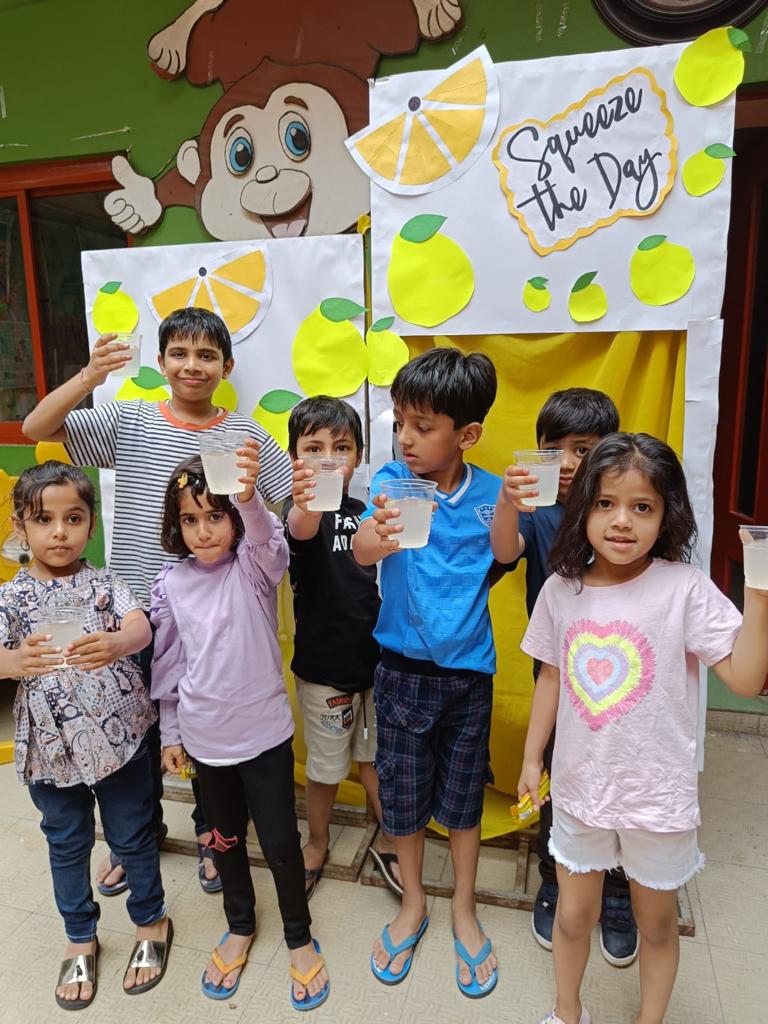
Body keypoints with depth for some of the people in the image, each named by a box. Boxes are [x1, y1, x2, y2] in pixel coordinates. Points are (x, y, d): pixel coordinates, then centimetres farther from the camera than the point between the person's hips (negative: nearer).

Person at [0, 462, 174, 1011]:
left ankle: (151, 921, 41)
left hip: (119, 736, -1)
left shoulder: (105, 584, -6)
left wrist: (115, 643, -47)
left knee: (133, 837, 16)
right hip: (51, 745, 2)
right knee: (67, 845, 20)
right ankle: (81, 938, 44)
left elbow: (141, 626, -23)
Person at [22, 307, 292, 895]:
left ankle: (213, 833, 41)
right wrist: (89, 378, -22)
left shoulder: (245, 435, -4)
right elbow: (37, 429, -8)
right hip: (138, 609, 1)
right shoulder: (129, 420, -2)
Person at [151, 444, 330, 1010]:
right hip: (205, 738, 3)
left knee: (280, 841, 9)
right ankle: (241, 926, 47)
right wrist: (170, 733, 11)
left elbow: (267, 538, -38)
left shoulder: (255, 566, -13)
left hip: (264, 731, -3)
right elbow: (168, 664, 5)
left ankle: (300, 936, 36)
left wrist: (249, 496, -59)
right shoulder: (171, 584, -4)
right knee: (225, 837, 22)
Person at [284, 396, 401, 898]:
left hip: (373, 658, 4)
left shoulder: (366, 512, 1)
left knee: (377, 756, 19)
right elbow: (300, 531, -43)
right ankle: (318, 844, 40)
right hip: (323, 665, -4)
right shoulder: (302, 508, -16)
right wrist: (304, 505, -64)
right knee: (326, 765, 14)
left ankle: (389, 843, 40)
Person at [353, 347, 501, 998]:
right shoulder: (393, 481, -12)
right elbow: (361, 550, -28)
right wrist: (377, 535, -52)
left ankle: (464, 910, 41)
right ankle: (413, 904, 41)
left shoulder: (490, 492, -8)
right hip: (403, 667, 0)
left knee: (463, 791, 16)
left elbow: (504, 558, -1)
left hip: (469, 668, 1)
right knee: (402, 788, 14)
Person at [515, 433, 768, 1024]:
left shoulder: (683, 588, -17)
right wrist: (532, 759, 9)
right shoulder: (561, 590, -8)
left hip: (659, 797, -2)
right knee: (573, 914, 21)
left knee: (657, 922, 21)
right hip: (579, 788, 2)